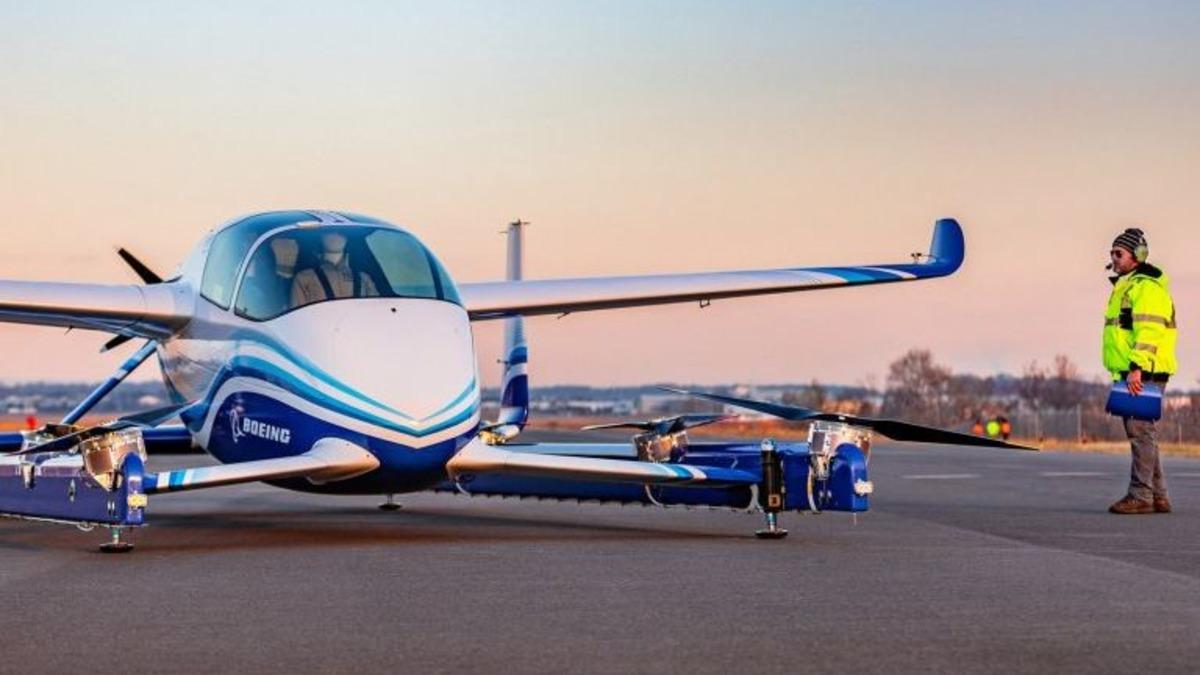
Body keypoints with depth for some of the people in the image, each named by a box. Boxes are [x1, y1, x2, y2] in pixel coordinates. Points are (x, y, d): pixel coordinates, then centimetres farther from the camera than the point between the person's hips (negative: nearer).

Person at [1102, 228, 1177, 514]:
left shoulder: (1146, 287, -10)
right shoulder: (1125, 286, 23)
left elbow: (1148, 330, -21)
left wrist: (1137, 367, -28)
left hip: (1145, 373, -11)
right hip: (1131, 373, 11)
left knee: (1141, 431, -12)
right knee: (1141, 433, 11)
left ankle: (1140, 496, -12)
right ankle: (1158, 497, 15)